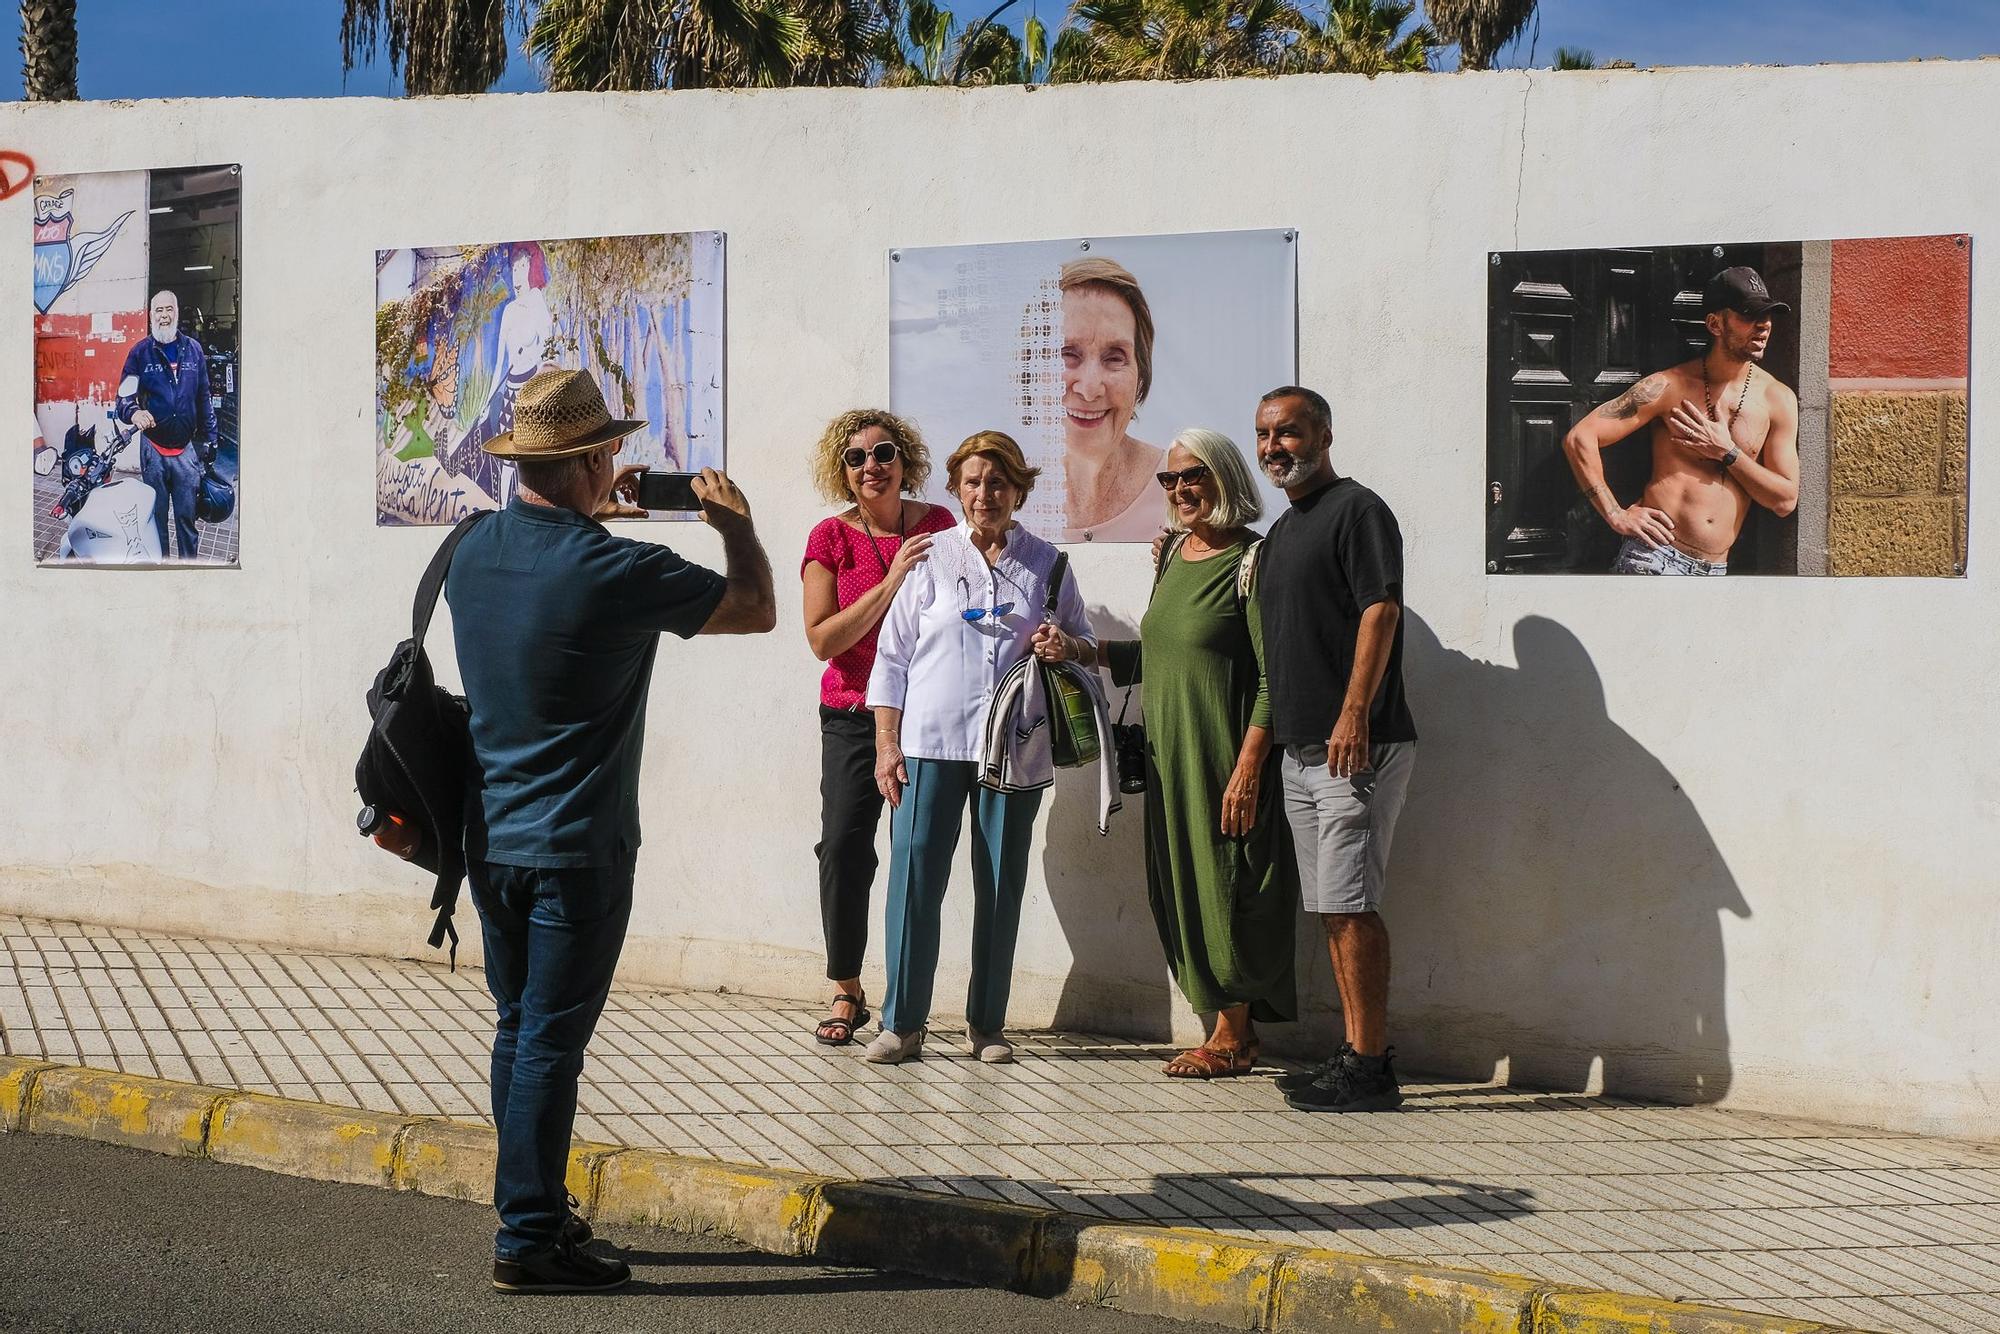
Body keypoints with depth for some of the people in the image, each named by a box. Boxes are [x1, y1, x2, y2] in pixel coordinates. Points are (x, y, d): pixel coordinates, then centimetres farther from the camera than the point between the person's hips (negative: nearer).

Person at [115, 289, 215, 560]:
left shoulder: (193, 349, 5)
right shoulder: (140, 352, -1)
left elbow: (204, 398, 11)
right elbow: (124, 396, -5)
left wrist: (209, 440, 11)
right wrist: (133, 412, -29)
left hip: (187, 448, 1)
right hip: (153, 448, -1)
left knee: (187, 514, 4)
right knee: (156, 515, 8)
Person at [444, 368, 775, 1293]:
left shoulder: (475, 551, 2)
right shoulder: (614, 570, -18)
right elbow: (755, 612, -7)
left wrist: (592, 520, 27)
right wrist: (736, 524, 10)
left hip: (490, 836, 7)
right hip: (575, 848, -7)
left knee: (519, 1027, 16)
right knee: (551, 1040, -2)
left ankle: (533, 1209, 25)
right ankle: (528, 1243, 1)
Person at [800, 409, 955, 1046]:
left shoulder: (939, 526, 5)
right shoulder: (832, 538, 0)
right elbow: (822, 640, -8)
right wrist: (890, 583, -15)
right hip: (855, 714, -1)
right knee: (844, 848, -10)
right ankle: (847, 994, 4)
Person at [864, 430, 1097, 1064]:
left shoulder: (1045, 562, 10)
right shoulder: (930, 556, 6)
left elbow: (1088, 647, 18)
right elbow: (892, 656, 6)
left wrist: (1066, 645, -7)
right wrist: (887, 745, -1)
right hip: (931, 742, -1)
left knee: (1001, 884, 4)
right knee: (914, 876, -6)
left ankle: (987, 1023, 13)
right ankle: (902, 1023, 1)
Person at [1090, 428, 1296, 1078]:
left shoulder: (1252, 561, -11)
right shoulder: (1174, 554, 13)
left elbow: (1272, 677, -15)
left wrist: (1248, 768, -21)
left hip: (1224, 755, -8)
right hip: (1170, 753, 8)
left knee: (1224, 884, -3)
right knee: (1180, 887, 8)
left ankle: (1232, 1036, 7)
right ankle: (1236, 1025, 17)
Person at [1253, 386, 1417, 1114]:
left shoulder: (1356, 509, -7)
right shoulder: (1283, 530, 21)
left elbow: (1380, 611, -16)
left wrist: (1354, 712, -24)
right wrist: (1264, 743, 21)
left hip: (1356, 745, -10)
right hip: (1300, 747, 10)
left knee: (1349, 903, -11)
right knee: (1330, 907, 10)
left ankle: (1370, 1068, -8)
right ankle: (1355, 1051, 16)